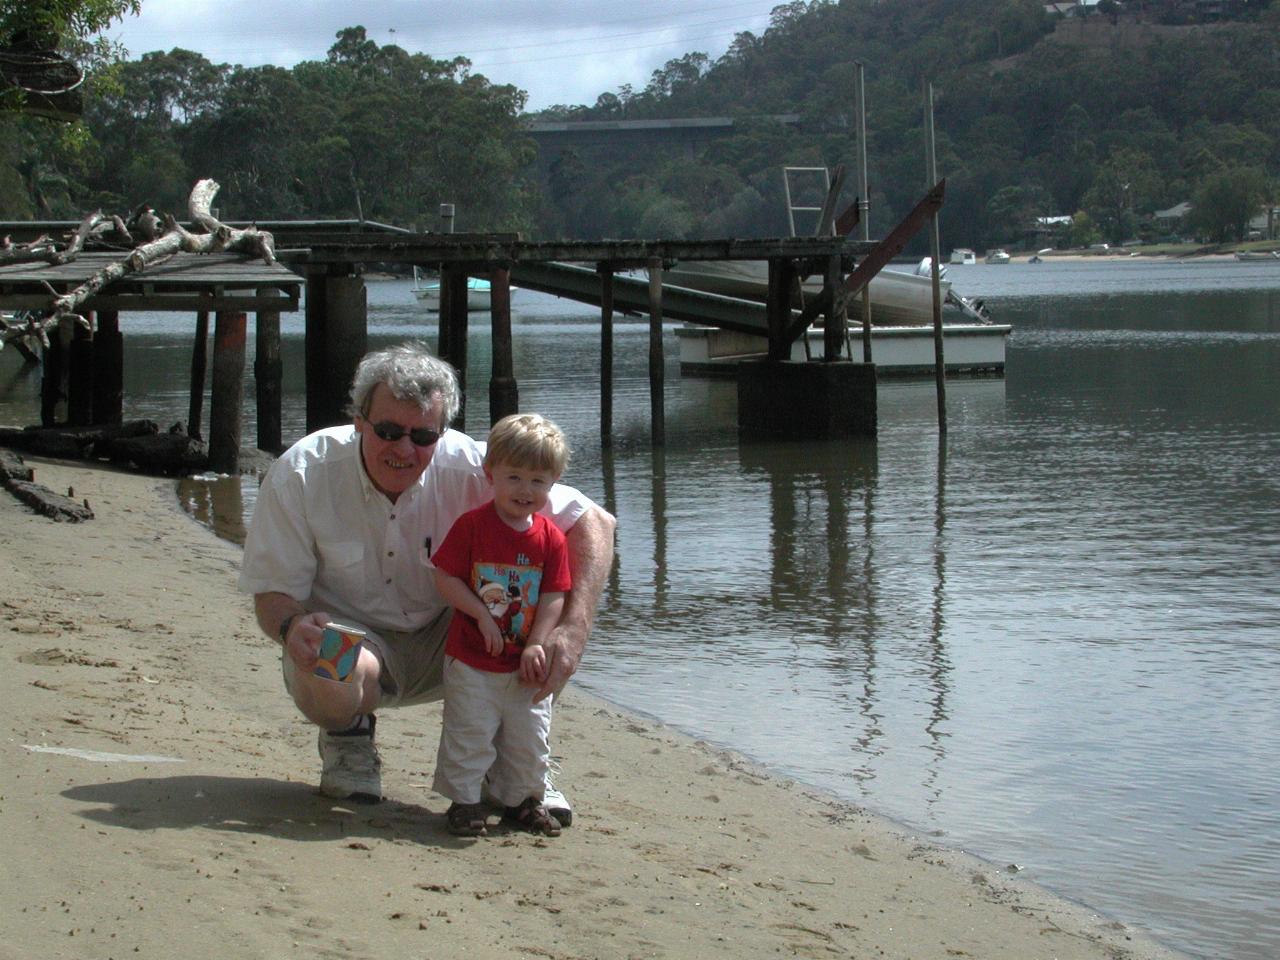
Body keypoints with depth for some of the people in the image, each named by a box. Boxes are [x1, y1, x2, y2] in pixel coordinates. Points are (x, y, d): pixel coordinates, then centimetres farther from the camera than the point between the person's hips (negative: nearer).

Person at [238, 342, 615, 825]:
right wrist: (292, 626, -40)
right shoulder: (299, 476, -19)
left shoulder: (467, 468, -19)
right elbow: (273, 594, -13)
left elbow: (595, 523, -20)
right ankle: (347, 736, 2)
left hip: (444, 642, 2)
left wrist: (573, 632, -35)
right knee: (330, 679, -38)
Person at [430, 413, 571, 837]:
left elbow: (554, 595, -1)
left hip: (525, 665, 3)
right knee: (470, 734, -1)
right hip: (472, 661, -3)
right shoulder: (472, 525, -9)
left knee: (529, 739, 11)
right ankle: (464, 800, 14)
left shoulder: (550, 538, -1)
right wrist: (483, 614, -18)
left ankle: (520, 800, 27)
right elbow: (445, 577, -10)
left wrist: (536, 644, -11)